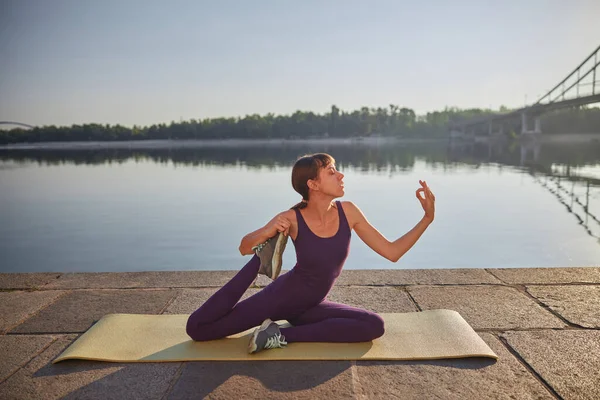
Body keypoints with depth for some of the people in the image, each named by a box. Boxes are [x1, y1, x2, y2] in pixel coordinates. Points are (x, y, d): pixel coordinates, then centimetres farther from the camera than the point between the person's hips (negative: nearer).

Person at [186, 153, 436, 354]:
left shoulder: (348, 212, -11)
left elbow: (392, 252, -7)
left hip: (310, 306, 4)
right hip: (281, 296, -4)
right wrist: (267, 233, -29)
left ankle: (284, 335, -14)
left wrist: (427, 218, -14)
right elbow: (244, 248, -7)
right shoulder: (292, 219, -20)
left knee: (375, 326, -20)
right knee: (197, 329, -9)